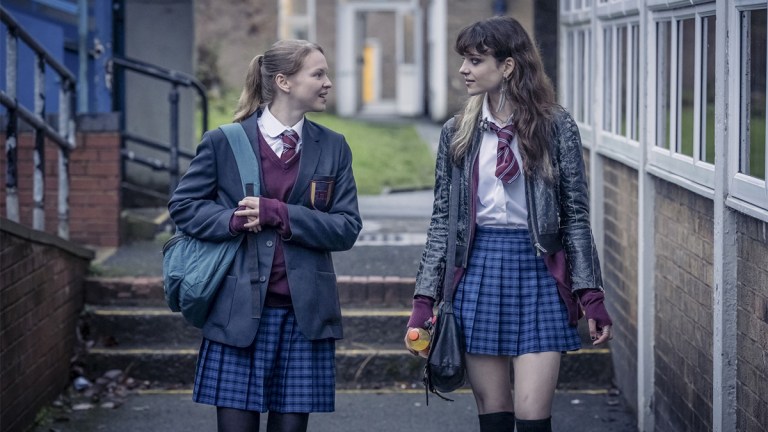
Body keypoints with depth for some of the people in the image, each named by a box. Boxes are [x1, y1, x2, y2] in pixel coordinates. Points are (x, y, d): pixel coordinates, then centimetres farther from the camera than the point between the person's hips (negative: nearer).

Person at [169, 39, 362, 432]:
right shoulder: (224, 142, 2)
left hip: (305, 314, 2)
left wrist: (278, 214, -11)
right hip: (238, 313, -2)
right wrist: (234, 221, -12)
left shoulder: (333, 148, 8)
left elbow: (347, 228, 1)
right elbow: (183, 205, 5)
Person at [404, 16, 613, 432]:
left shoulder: (556, 127, -2)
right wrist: (424, 300, 4)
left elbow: (576, 215, 0)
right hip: (478, 271, 3)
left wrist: (591, 295, -5)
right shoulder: (456, 133, 7)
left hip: (538, 273, -3)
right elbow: (442, 221, 9)